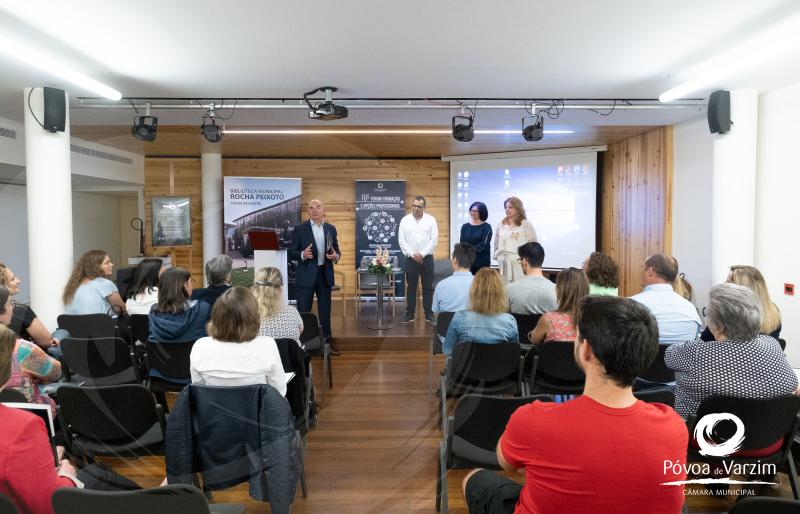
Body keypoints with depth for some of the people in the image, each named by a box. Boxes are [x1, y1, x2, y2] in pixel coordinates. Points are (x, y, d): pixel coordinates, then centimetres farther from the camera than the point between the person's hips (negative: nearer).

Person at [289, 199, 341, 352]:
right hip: (306, 276, -3)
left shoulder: (331, 229, 7)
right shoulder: (300, 229, -3)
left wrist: (336, 256, -10)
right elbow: (291, 252, -4)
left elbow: (336, 250, 13)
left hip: (325, 275, 3)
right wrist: (302, 254, -23)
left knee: (325, 311, 12)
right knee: (303, 312, 2)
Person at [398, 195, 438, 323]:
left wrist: (422, 254, -12)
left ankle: (429, 314, 11)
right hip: (411, 259, 0)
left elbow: (434, 239, -4)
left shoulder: (431, 220, 1)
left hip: (426, 258, 0)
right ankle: (410, 314, 12)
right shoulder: (405, 220, 2)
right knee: (411, 287, 5)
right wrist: (412, 254, -10)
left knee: (428, 287, 4)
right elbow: (401, 240, -2)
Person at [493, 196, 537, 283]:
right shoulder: (502, 224, 14)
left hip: (519, 262, -4)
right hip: (504, 262, 4)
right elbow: (497, 242, 21)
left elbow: (533, 244, -1)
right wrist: (497, 255, 13)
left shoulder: (526, 224, 0)